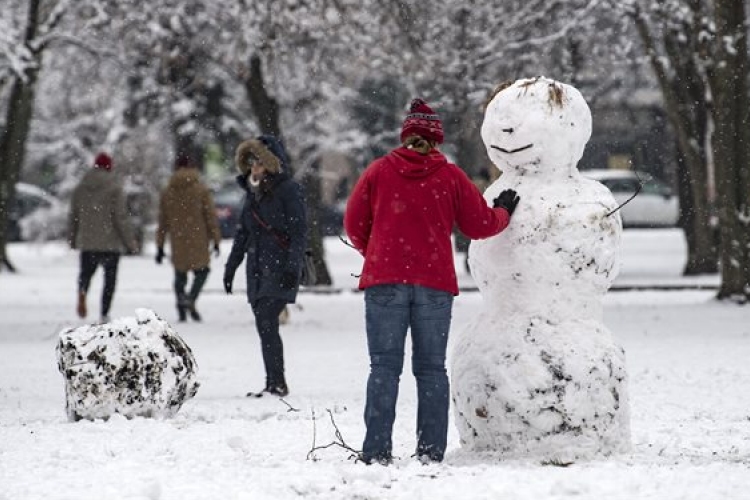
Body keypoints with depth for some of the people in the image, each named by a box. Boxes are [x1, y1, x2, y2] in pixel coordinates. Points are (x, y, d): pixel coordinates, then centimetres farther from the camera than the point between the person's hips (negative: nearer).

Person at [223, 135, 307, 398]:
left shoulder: (288, 190, -6)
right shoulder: (253, 191, 16)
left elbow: (299, 232, -11)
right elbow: (243, 231, 23)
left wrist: (292, 266, -19)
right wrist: (231, 265, 20)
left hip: (279, 268, -8)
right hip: (257, 269, 8)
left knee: (267, 323, -16)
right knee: (264, 327, 5)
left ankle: (276, 383, -16)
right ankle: (275, 383, 9)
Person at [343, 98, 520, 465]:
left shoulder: (379, 171, 4)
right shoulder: (451, 176, 3)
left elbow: (355, 225, 8)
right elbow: (479, 225, 9)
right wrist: (504, 211, 31)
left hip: (384, 281, 0)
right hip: (435, 283, 0)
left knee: (385, 367, 0)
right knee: (431, 368, 7)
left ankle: (377, 451, -8)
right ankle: (431, 451, 1)